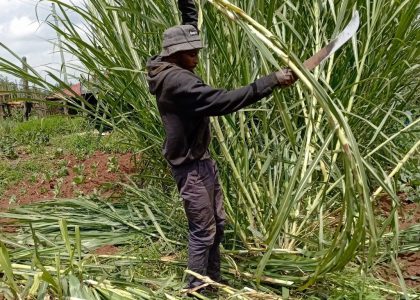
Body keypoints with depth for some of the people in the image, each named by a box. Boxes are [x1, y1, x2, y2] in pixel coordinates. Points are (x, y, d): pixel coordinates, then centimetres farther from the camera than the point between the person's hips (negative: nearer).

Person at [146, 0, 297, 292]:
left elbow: (191, 26, 20)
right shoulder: (177, 81, -25)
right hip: (190, 165, -10)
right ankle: (196, 289, 14)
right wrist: (272, 81, -34)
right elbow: (222, 101, -34)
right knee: (203, 231, -1)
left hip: (202, 159, 10)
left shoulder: (172, 70, 5)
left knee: (218, 223, 18)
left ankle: (213, 281, 33)